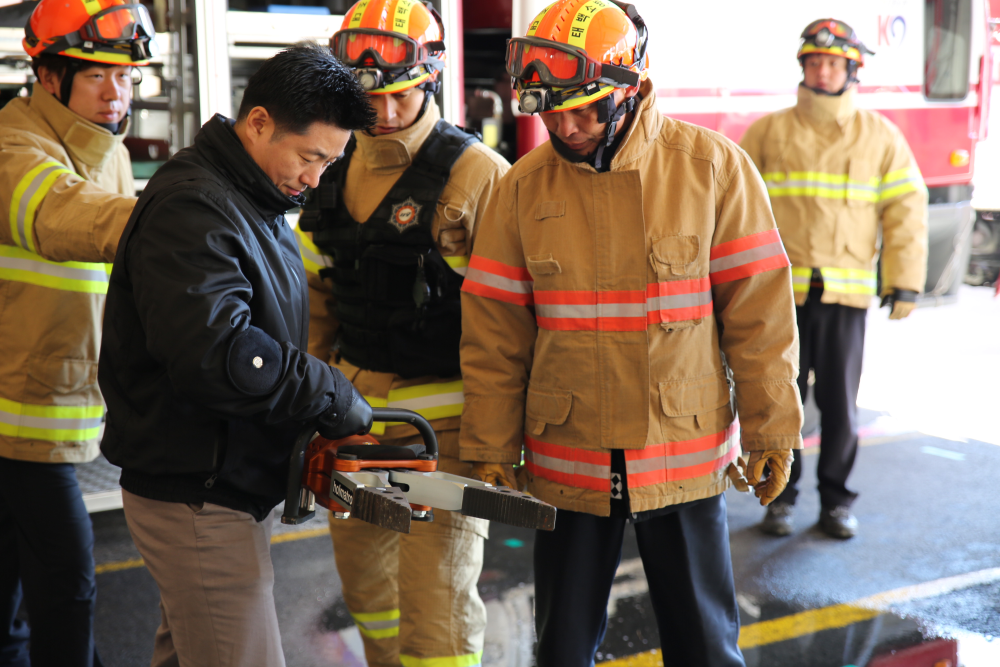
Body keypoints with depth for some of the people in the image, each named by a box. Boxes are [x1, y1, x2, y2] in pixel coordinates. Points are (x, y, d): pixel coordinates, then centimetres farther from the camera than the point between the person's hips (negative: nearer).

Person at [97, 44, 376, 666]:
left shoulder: (256, 201, 13)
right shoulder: (190, 207, -20)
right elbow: (214, 353, -33)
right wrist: (334, 398, -22)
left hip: (233, 484, 10)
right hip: (195, 499, -10)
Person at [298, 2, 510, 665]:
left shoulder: (476, 174, -13)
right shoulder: (334, 173, 8)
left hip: (444, 420, -7)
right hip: (357, 412, 7)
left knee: (436, 600, -5)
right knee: (364, 577, 19)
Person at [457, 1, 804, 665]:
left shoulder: (714, 167, -7)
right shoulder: (525, 186, -2)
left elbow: (758, 308, -3)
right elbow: (495, 331, 3)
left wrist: (772, 430, -2)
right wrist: (492, 450, 3)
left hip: (687, 458, -1)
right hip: (566, 462, 2)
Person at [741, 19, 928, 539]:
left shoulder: (880, 136, 8)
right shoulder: (768, 132, 6)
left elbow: (906, 210, 7)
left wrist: (905, 282, 1)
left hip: (846, 294, 0)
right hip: (779, 289, 0)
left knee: (840, 402, 5)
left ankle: (836, 500, 19)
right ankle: (779, 496, 17)